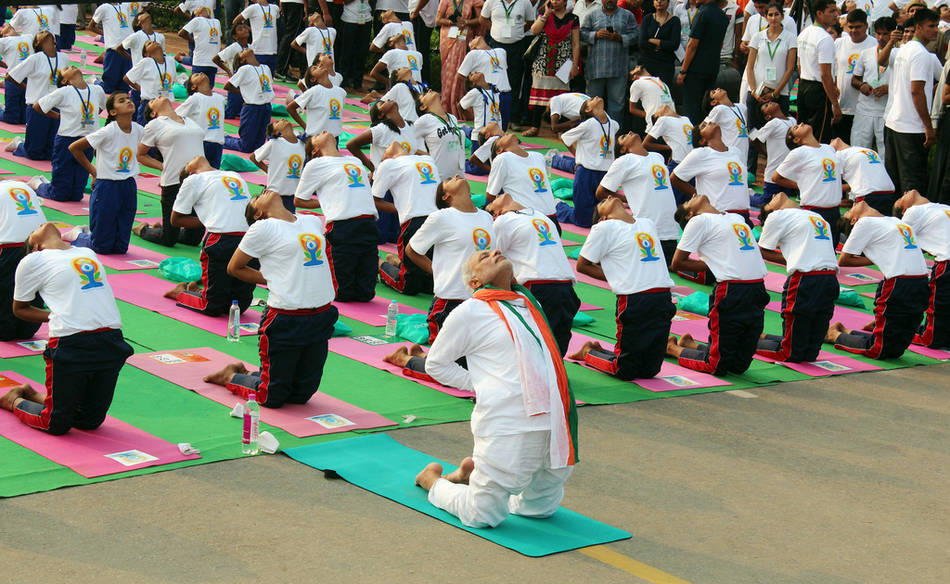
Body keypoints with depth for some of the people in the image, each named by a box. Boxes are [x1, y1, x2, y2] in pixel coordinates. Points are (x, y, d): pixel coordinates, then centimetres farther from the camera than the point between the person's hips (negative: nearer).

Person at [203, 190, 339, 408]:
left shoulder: (313, 222, 12)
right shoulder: (262, 228, -5)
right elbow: (233, 268, 2)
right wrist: (273, 280, -1)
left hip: (321, 317, 6)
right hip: (286, 320, -6)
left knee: (302, 394, 13)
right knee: (271, 397, 2)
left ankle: (248, 375, 35)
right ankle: (231, 376, 28)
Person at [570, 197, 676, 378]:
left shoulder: (648, 224, 19)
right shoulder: (605, 227, 2)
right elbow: (582, 265, 4)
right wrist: (615, 278, 1)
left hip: (663, 300, 5)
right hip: (634, 300, -5)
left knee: (650, 370, 8)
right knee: (625, 371, -2)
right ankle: (588, 352, 25)